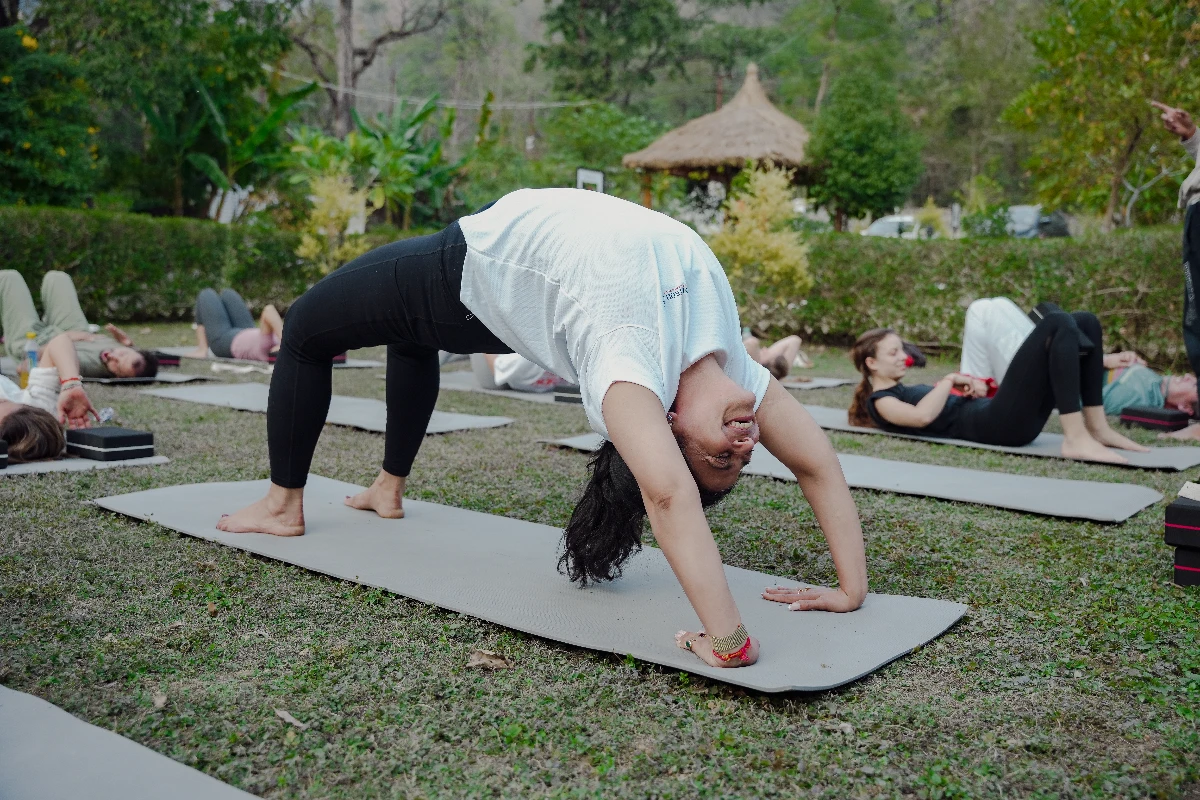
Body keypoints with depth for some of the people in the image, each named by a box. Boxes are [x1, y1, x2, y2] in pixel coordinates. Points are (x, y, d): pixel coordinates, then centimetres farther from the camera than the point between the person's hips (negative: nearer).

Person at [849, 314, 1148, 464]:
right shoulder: (881, 402, 2)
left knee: (1085, 322, 4)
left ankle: (1097, 427, 2)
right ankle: (1076, 439, -29)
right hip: (997, 424, -9)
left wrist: (969, 383, 4)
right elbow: (923, 416, -19)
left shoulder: (905, 392, 30)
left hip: (1008, 418, 9)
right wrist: (949, 380, -3)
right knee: (1057, 324, -22)